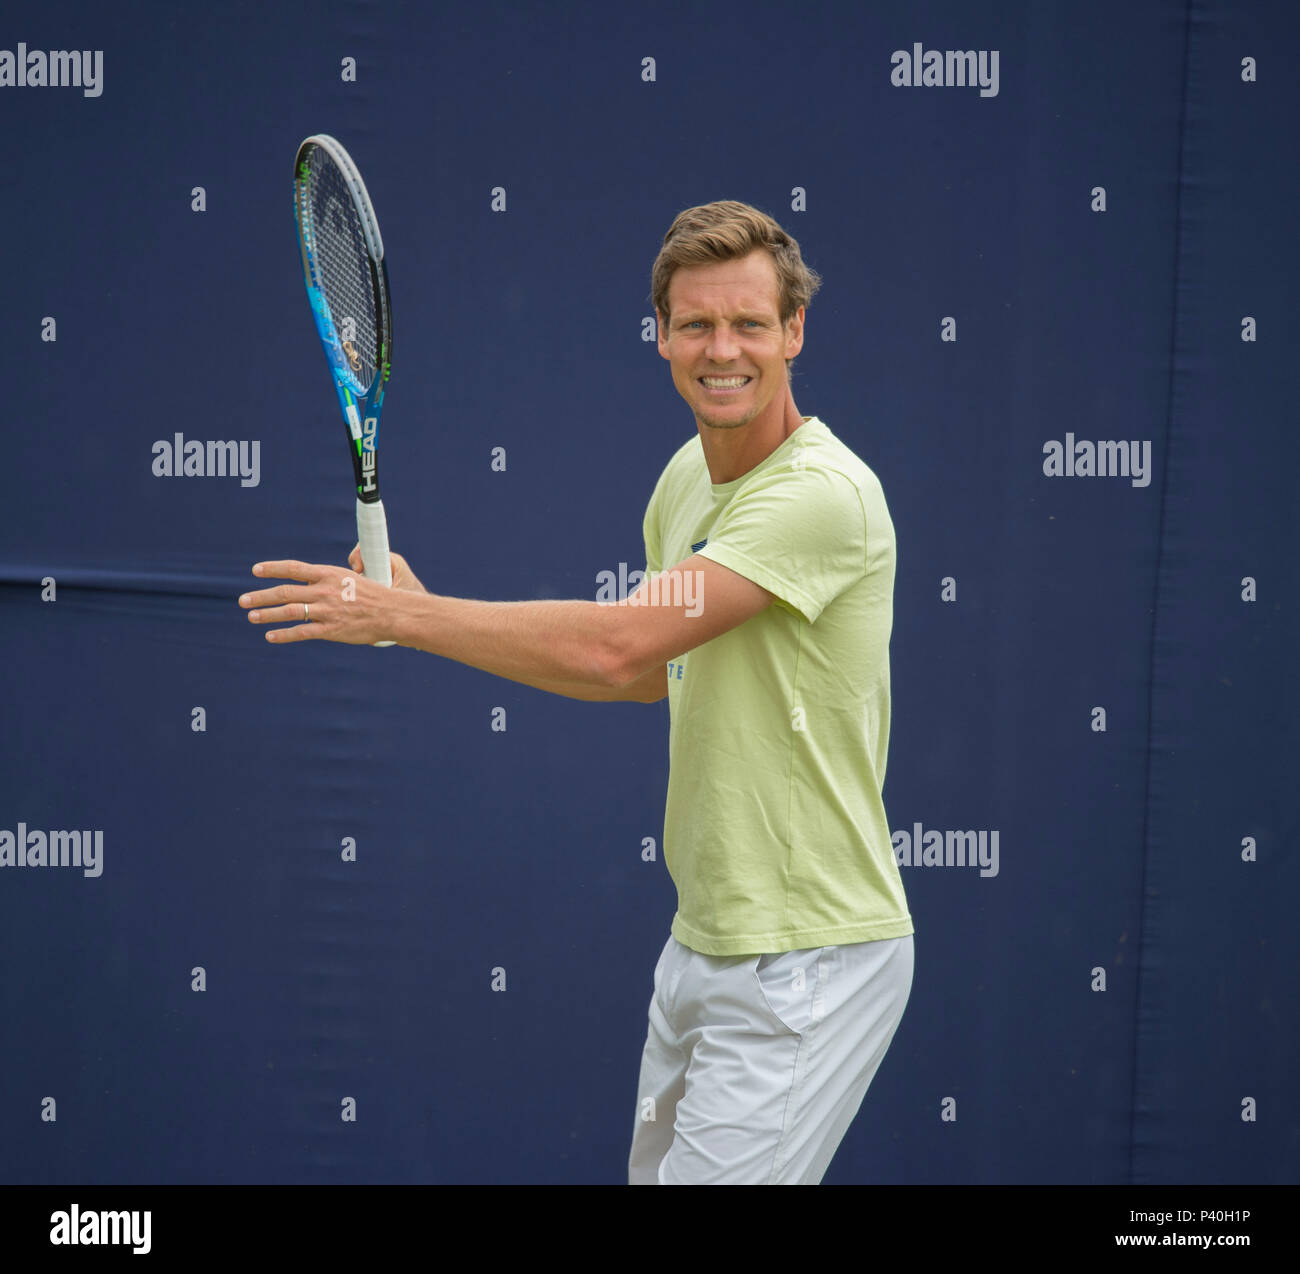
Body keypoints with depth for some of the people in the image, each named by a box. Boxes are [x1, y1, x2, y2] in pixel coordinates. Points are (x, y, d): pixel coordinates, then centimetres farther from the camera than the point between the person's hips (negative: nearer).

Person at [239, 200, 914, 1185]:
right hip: (704, 944, 9)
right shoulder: (687, 476, 9)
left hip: (807, 961, -9)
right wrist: (427, 616, 8)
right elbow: (652, 670, 21)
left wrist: (400, 613, -18)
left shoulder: (825, 493, -21)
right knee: (658, 1170, 16)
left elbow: (617, 643, -26)